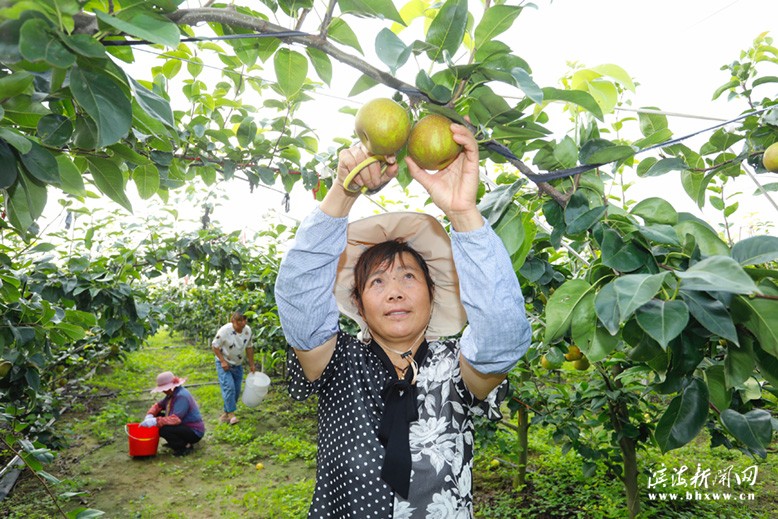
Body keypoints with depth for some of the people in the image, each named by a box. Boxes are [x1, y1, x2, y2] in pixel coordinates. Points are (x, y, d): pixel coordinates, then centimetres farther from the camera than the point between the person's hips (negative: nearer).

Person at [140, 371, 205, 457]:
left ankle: (186, 446, -9)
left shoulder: (182, 396, -23)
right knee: (157, 416, 7)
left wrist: (155, 421, -33)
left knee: (163, 429, -28)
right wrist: (149, 416, -10)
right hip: (184, 426, 10)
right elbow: (158, 406, 10)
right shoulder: (172, 394, 7)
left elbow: (176, 419, -32)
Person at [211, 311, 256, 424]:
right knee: (229, 387, -17)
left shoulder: (248, 330, -7)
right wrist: (223, 361, -20)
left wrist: (251, 364, 7)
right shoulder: (225, 330, -23)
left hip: (238, 365, 6)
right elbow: (214, 346, -14)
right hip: (224, 364, -5)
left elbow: (249, 347, 6)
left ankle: (226, 413, 20)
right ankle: (231, 414, -10)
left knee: (236, 390, 6)